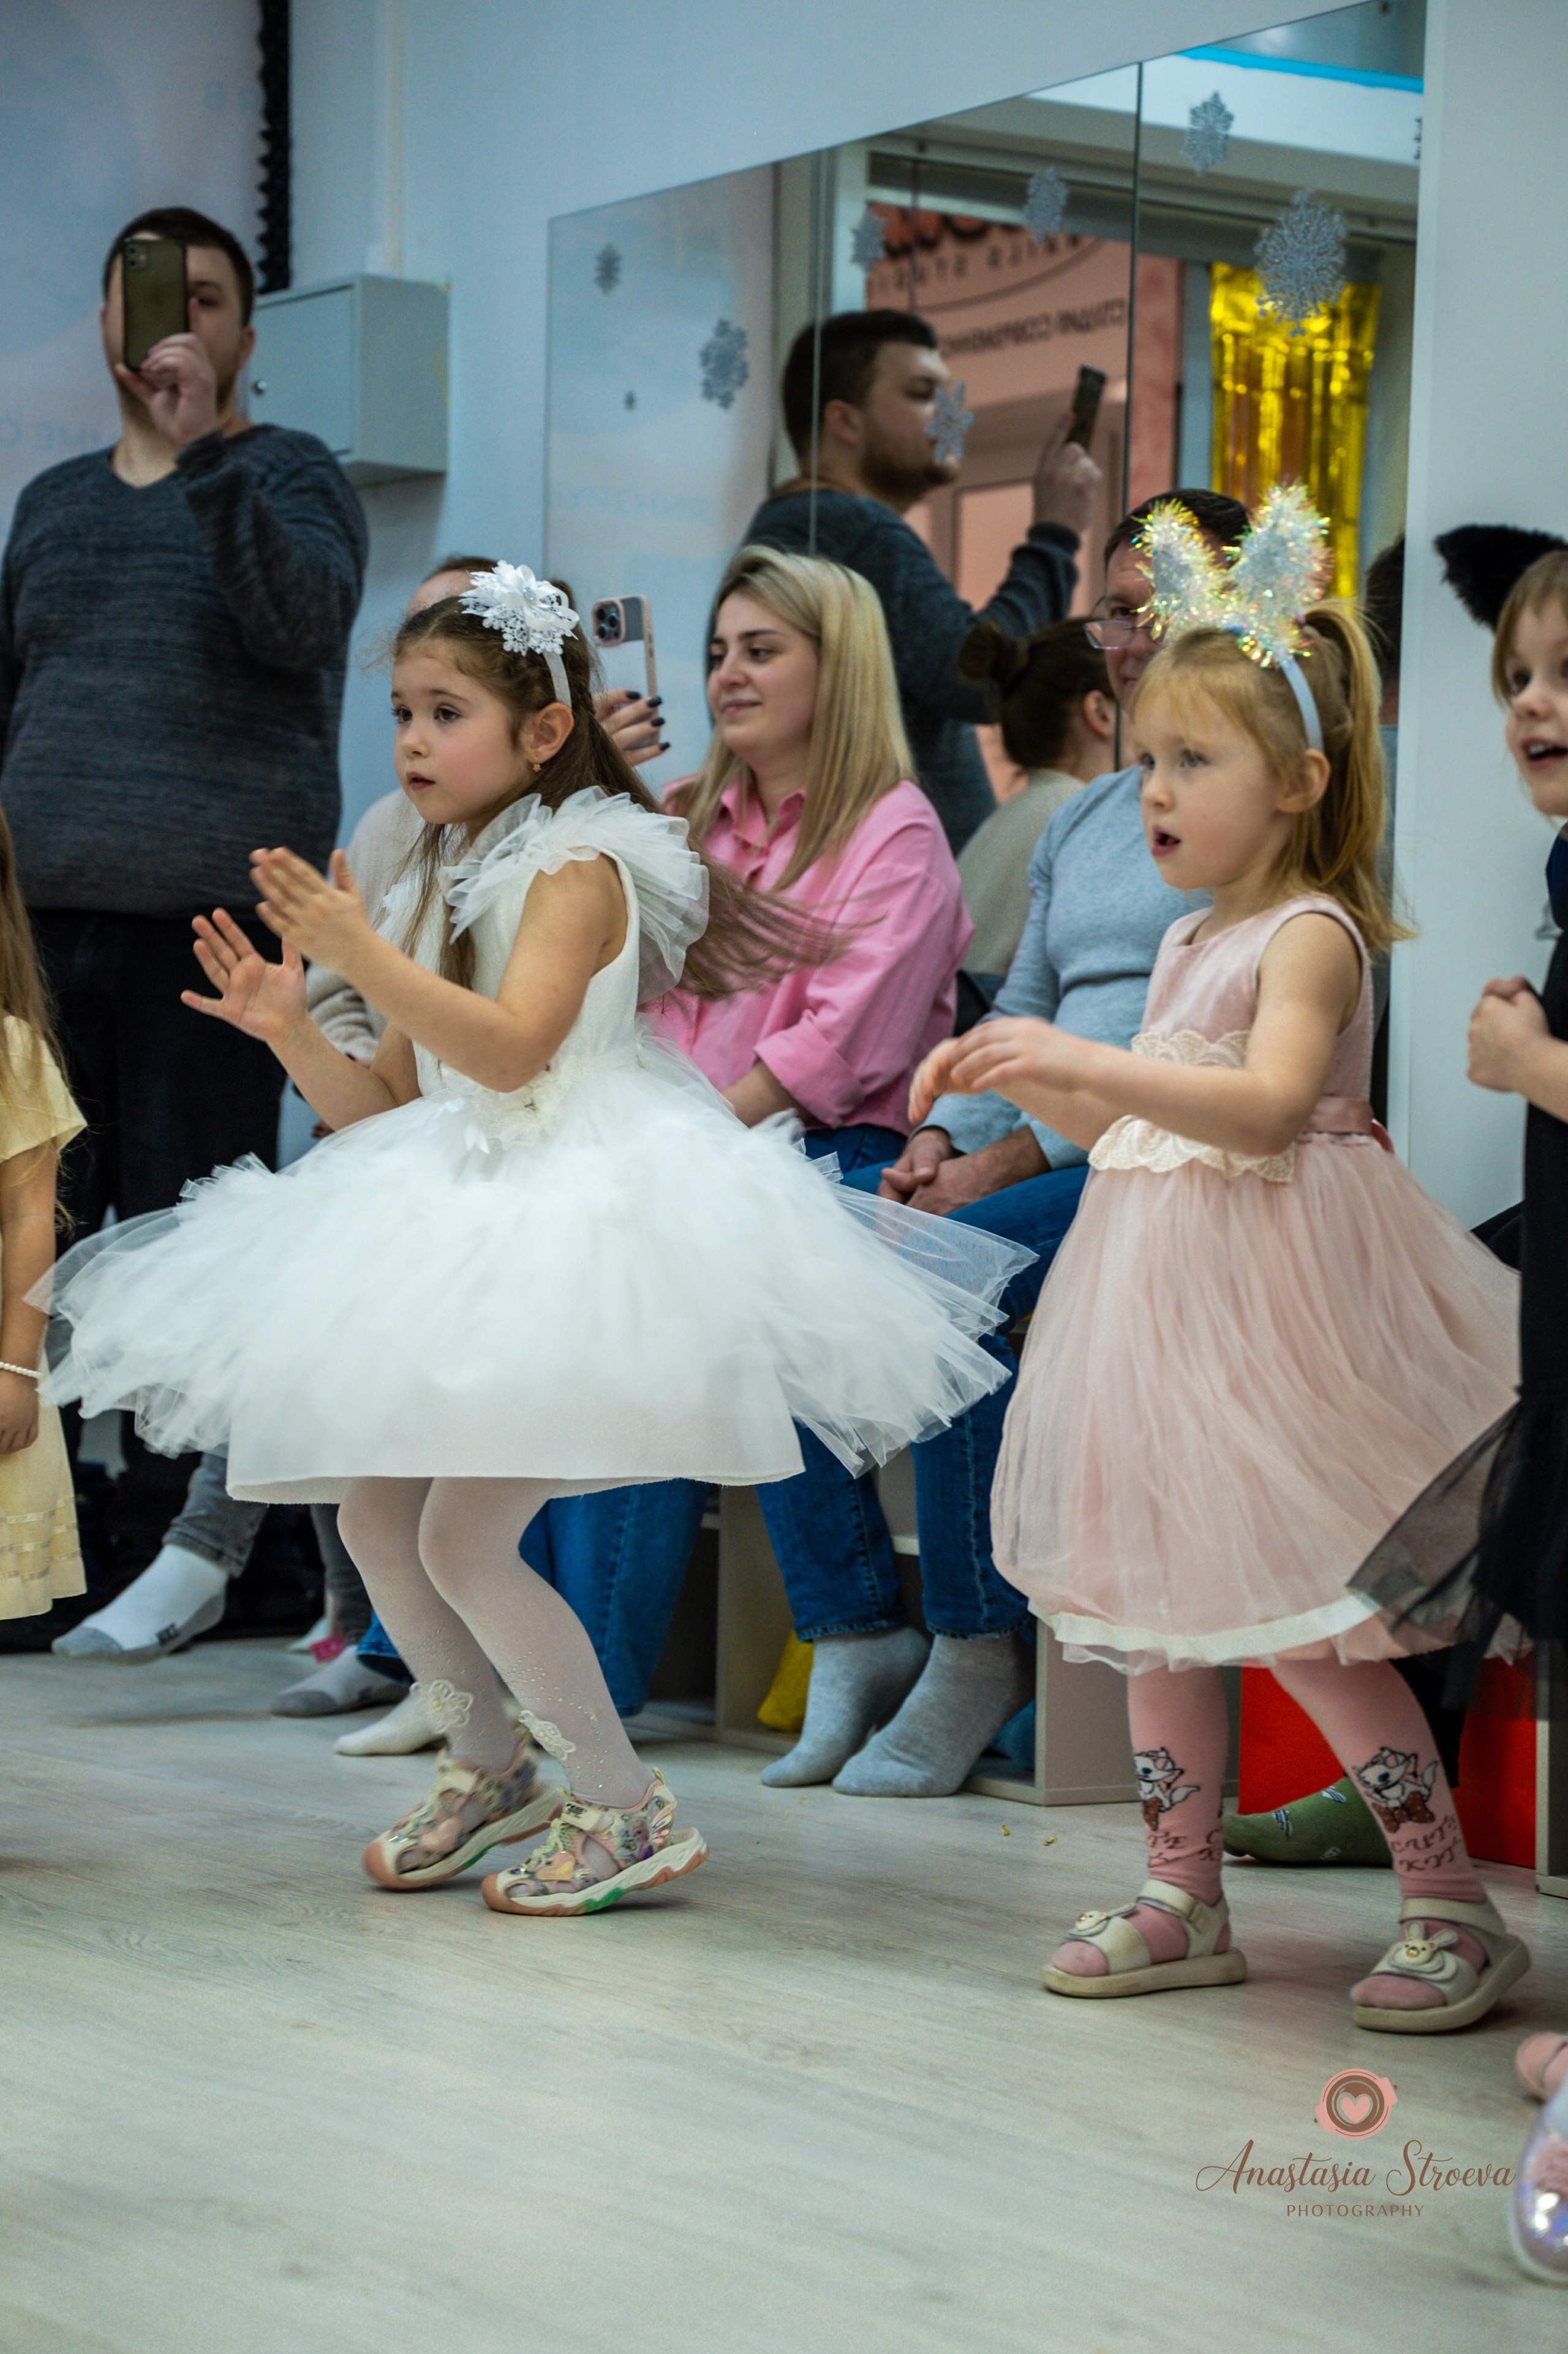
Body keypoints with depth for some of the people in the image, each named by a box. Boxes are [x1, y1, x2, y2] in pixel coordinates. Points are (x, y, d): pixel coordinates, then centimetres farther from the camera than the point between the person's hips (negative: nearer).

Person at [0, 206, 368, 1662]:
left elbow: (307, 618, -15)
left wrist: (203, 455, -23)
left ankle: (191, 1542, -2)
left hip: (211, 922, -5)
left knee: (185, 1229, -7)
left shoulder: (287, 479, 6)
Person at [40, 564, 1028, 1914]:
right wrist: (291, 1033, 2)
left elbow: (509, 1048, -24)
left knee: (464, 1535, -14)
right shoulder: (437, 888, 17)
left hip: (570, 1217, -9)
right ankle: (490, 1763, 27)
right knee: (372, 1510, 8)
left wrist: (366, 960, -28)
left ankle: (628, 1808, -2)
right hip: (452, 1222, 9)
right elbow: (392, 1107, 17)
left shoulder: (579, 866, -9)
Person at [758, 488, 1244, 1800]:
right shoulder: (1081, 822, 25)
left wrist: (1009, 1158, -17)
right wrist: (944, 1136, 1)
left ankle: (980, 1651, -18)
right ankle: (855, 1633, -11)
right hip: (1035, 1159, 8)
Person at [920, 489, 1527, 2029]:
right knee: (1156, 1591, 10)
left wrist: (1085, 1060, -36)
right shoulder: (1190, 943, 14)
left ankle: (1454, 1907, 1)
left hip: (1270, 1290, -9)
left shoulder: (1310, 935, -12)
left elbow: (1267, 1107, -29)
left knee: (1302, 1613, -8)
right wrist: (1019, 1077, 9)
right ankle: (1183, 1900, 20)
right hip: (1164, 1291, 9)